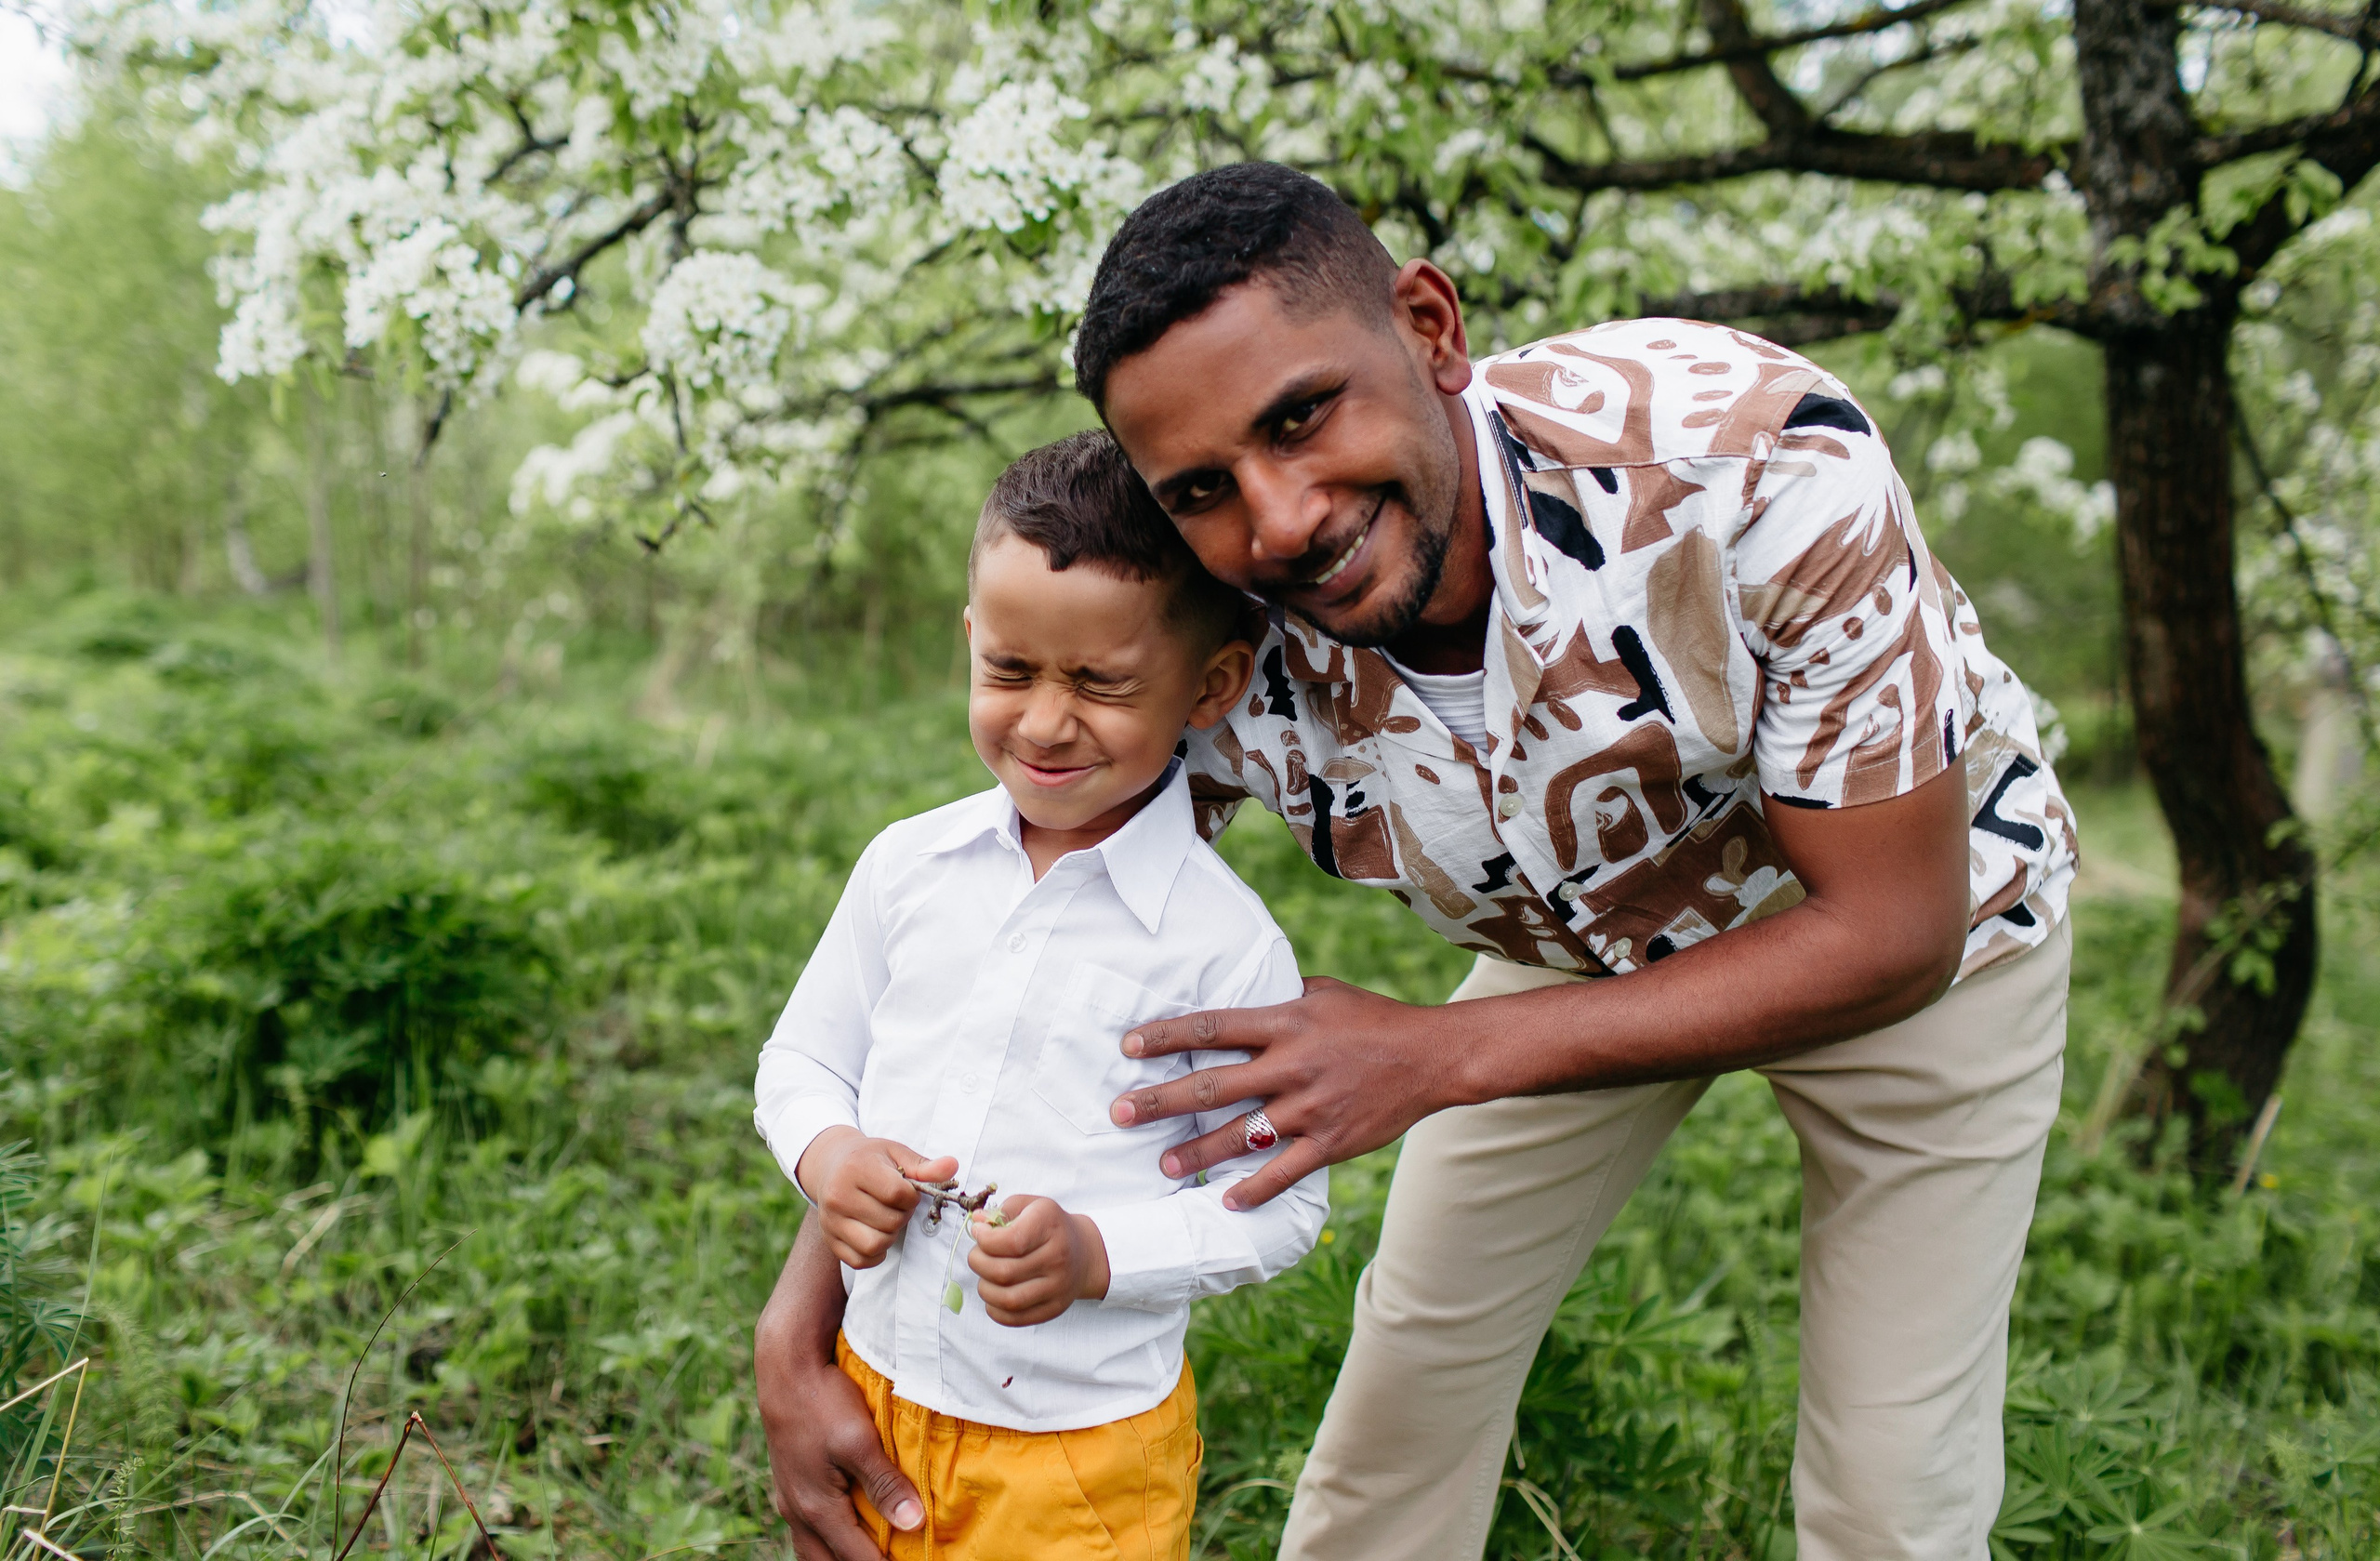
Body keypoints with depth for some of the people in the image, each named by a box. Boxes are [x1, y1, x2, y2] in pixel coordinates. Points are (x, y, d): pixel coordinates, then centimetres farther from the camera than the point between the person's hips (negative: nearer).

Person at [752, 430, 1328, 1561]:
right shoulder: (907, 865, -3)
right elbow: (803, 1058, 9)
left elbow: (1279, 1202, -10)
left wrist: (1098, 1255, -23)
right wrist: (825, 1153, -12)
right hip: (874, 1384, 4)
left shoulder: (1225, 944, -15)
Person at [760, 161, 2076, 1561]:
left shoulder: (1758, 459, -39)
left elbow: (1892, 931, -32)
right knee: (1415, 1362, 8)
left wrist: (1437, 1057, -38)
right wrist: (804, 1313, -24)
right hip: (1585, 942, 3)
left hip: (1925, 911, -2)